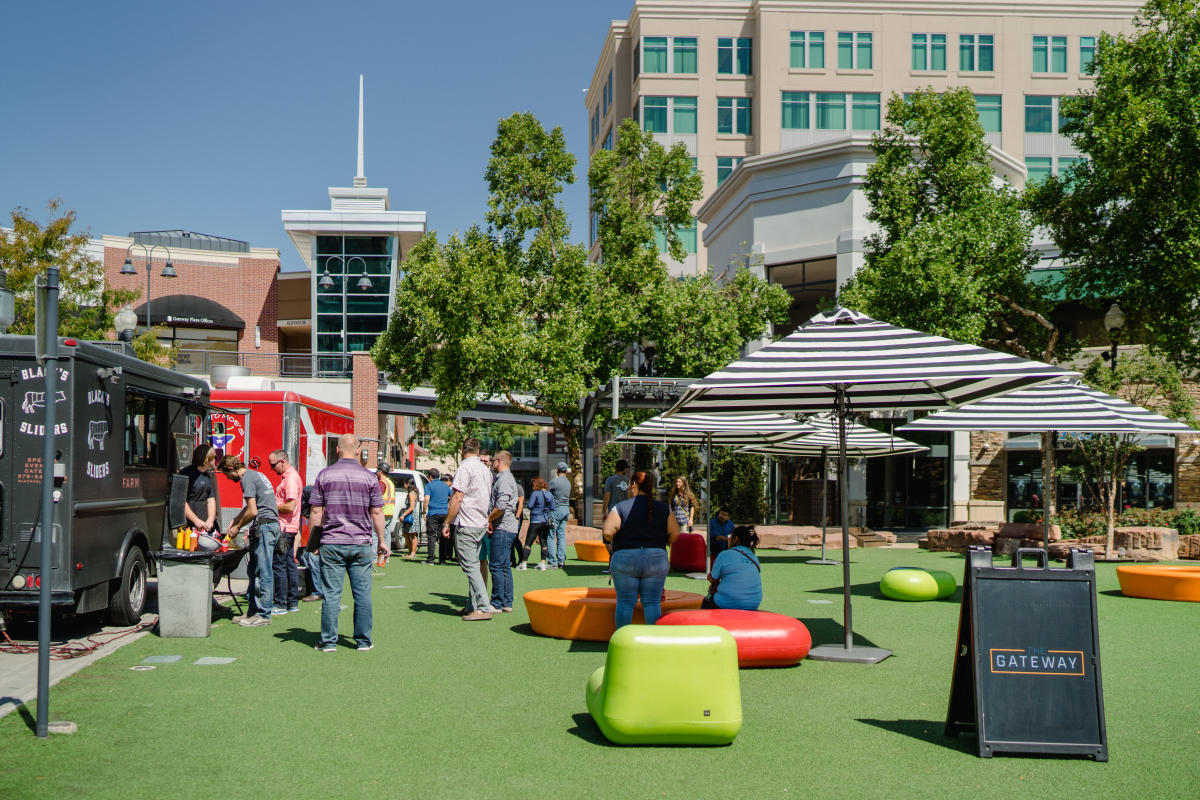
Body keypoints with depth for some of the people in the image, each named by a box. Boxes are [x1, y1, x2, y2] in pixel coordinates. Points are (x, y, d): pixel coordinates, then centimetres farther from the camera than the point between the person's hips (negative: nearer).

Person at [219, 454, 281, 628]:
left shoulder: (247, 478, -10)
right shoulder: (255, 474, 20)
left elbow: (252, 511, -14)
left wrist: (237, 527, -1)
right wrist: (235, 520, 27)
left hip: (264, 526, -10)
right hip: (270, 525, 10)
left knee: (262, 572, -6)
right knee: (254, 570, 13)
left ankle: (263, 615, -4)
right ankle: (253, 611, 17)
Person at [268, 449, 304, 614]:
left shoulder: (291, 478, -16)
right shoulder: (287, 477, 18)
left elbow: (290, 506, -23)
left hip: (285, 528, -10)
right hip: (290, 527, 10)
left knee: (279, 565, -7)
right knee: (290, 564, 12)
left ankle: (281, 604, -5)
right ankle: (293, 602, 17)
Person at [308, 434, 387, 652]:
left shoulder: (324, 475, 0)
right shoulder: (369, 477, 0)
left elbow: (316, 511, 1)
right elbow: (377, 513, 1)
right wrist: (381, 541, 11)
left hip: (331, 543, 0)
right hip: (361, 544, 0)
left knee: (331, 593, 3)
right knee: (362, 593, 6)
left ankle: (328, 641, 6)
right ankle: (363, 640, 10)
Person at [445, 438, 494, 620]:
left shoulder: (465, 468, -11)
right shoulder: (486, 469, 14)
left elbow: (457, 498, -16)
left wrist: (447, 523, -10)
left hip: (466, 524, -8)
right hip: (481, 524, 8)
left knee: (470, 567, -9)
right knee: (474, 566, 12)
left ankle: (484, 608, -15)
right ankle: (472, 606, 14)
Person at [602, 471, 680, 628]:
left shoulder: (620, 507, -4)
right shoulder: (663, 508, 4)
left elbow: (607, 532, -13)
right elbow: (675, 534, 0)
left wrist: (618, 540, 8)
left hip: (625, 560, -2)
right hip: (656, 560, 2)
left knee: (625, 602, 5)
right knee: (652, 603, 6)